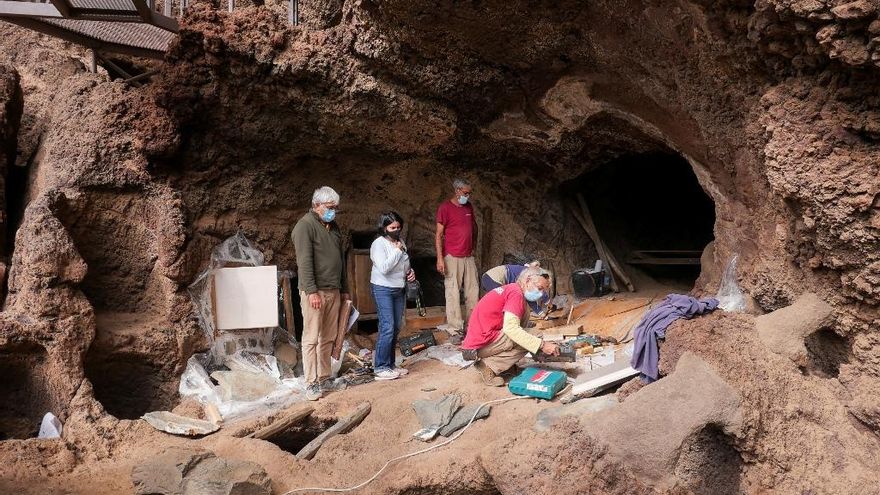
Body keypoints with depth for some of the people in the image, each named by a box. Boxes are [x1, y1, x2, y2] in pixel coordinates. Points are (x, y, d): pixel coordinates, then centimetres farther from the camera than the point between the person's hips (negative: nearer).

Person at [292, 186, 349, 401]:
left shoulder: (333, 227, 18)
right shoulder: (305, 225, -8)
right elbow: (304, 261, -16)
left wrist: (344, 289, 21)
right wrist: (312, 291, -22)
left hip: (333, 291, 8)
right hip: (315, 292, -8)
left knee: (329, 338, 11)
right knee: (312, 338, -4)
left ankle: (324, 378, 19)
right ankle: (311, 384, 0)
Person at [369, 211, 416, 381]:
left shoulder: (400, 242, 10)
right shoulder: (379, 244, -14)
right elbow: (383, 268, -26)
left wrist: (410, 271, 4)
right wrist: (397, 251, -20)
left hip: (399, 289, 8)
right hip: (383, 290, -8)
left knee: (396, 328, 9)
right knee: (387, 328, -12)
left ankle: (390, 365, 18)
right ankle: (380, 367, -4)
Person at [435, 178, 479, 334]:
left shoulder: (469, 207, 13)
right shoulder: (445, 207, -6)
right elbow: (439, 234, -9)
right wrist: (440, 258, -15)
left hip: (469, 257, 7)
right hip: (452, 257, -7)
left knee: (473, 291, 8)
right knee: (453, 293, -4)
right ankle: (455, 328, 1)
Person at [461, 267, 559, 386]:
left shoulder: (510, 289, 18)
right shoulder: (516, 293, -12)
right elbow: (511, 328, -25)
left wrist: (539, 346, 12)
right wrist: (541, 345, -22)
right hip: (479, 347, -10)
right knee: (528, 341, -11)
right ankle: (489, 367, -10)